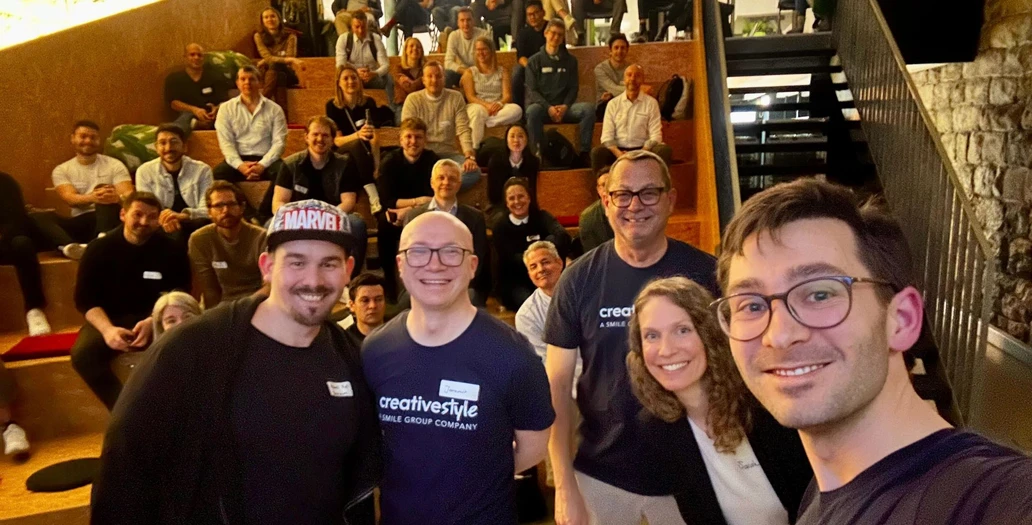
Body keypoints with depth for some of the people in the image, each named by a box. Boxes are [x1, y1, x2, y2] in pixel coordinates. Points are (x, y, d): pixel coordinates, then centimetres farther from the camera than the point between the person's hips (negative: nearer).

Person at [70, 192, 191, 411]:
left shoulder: (171, 250, -4)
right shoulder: (99, 249, -2)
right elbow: (85, 299, -3)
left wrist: (152, 322, -23)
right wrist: (107, 328, -23)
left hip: (155, 320, -1)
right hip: (109, 318, 1)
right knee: (82, 353, -30)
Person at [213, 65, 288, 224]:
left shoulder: (274, 109, 7)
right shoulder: (227, 108, 9)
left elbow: (279, 142, -1)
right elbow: (226, 142, 0)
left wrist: (262, 165, -16)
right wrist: (240, 165, -17)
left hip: (265, 160, -1)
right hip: (238, 160, 1)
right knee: (217, 175, -30)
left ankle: (263, 216, -22)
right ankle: (244, 213, -18)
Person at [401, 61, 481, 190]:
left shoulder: (456, 98, 4)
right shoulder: (413, 99, 1)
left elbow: (463, 130, -5)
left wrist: (469, 156, -21)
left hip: (447, 153, 2)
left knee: (474, 171, -27)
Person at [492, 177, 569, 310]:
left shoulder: (541, 216, 0)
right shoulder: (500, 228, 1)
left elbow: (563, 236, -21)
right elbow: (510, 259, -13)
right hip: (514, 283, -3)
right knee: (531, 303, -38)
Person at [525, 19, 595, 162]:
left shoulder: (570, 60, 15)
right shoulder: (534, 61, 8)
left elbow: (573, 88, 10)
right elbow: (532, 91, 0)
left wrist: (565, 106, -11)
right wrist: (548, 108, -17)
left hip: (563, 107, 2)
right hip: (542, 106, -2)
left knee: (588, 109, -26)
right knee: (533, 110, -37)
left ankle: (584, 152, -23)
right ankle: (540, 152, -30)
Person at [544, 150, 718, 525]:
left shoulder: (706, 273, -10)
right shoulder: (579, 280, -9)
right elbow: (558, 384, -6)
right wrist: (564, 486, -8)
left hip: (689, 474, 0)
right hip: (600, 474, 0)